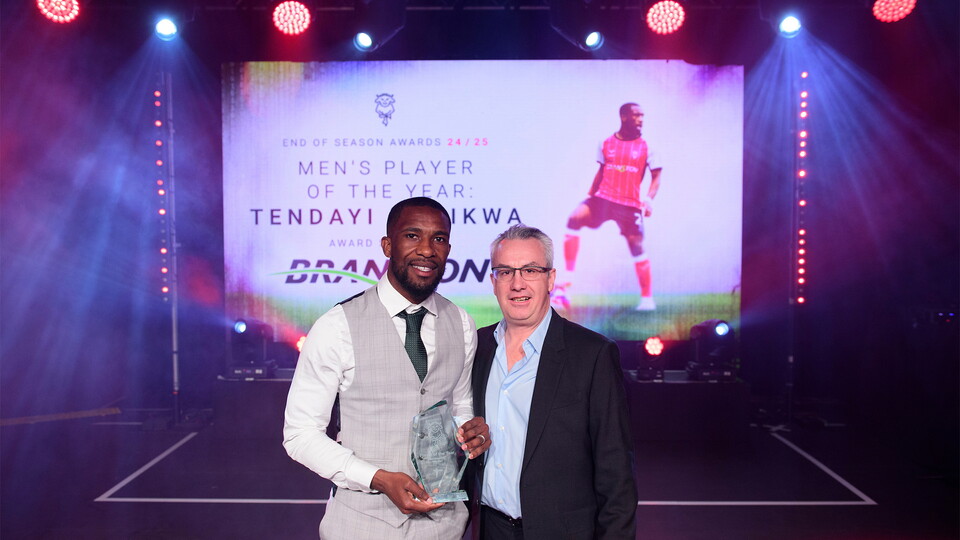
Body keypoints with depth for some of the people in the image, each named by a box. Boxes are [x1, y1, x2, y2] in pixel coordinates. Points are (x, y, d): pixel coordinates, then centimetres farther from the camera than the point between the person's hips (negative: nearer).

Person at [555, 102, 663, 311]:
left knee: (637, 246, -2)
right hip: (603, 198, 2)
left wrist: (649, 198, -14)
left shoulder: (646, 147, 2)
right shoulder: (606, 143, 8)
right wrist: (590, 194, 13)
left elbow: (656, 177, 2)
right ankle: (567, 281, -16)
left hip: (630, 204, -2)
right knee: (574, 219, -19)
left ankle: (647, 298, 14)